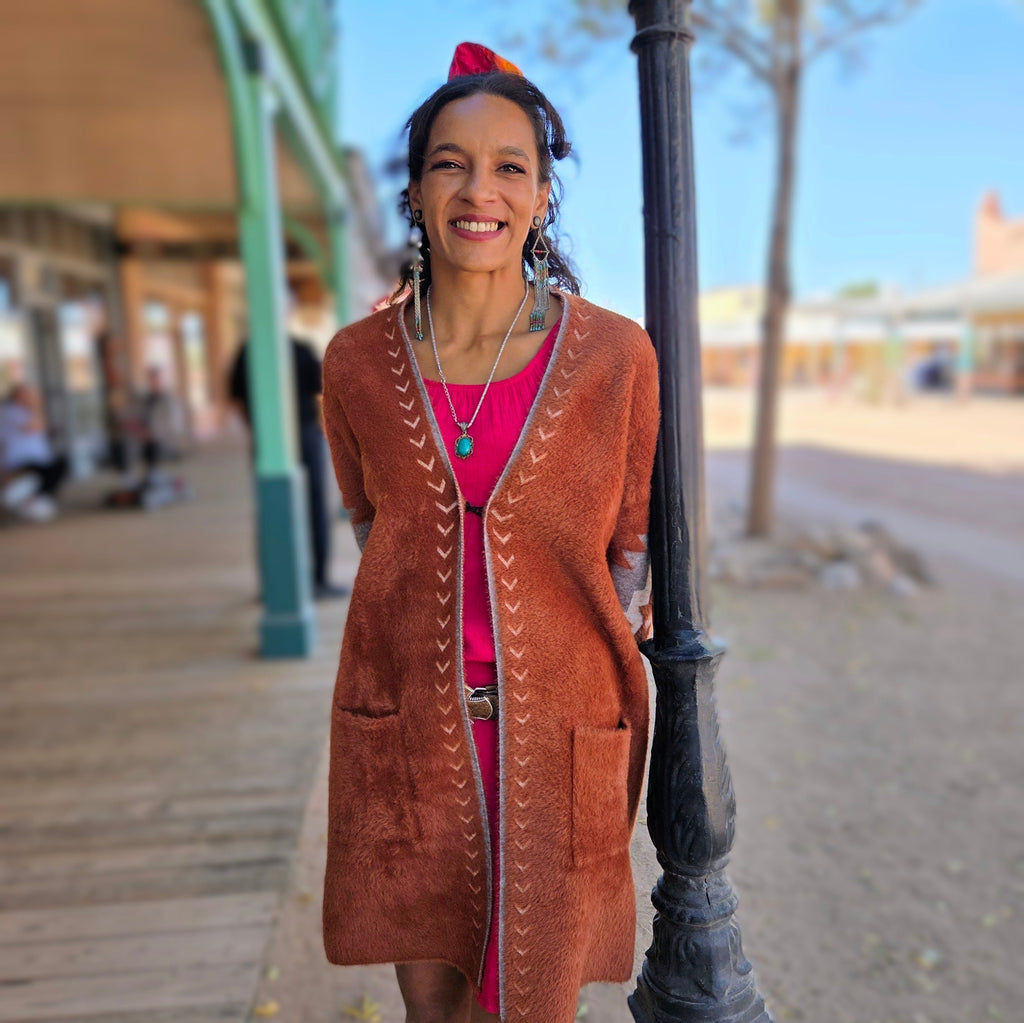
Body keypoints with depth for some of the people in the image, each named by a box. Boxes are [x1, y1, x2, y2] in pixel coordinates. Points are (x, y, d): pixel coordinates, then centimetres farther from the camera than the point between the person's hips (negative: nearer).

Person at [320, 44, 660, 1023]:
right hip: (410, 723, 2)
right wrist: (430, 656, 10)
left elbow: (632, 554, 2)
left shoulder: (617, 354, -8)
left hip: (556, 727, -1)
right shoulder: (356, 361, -3)